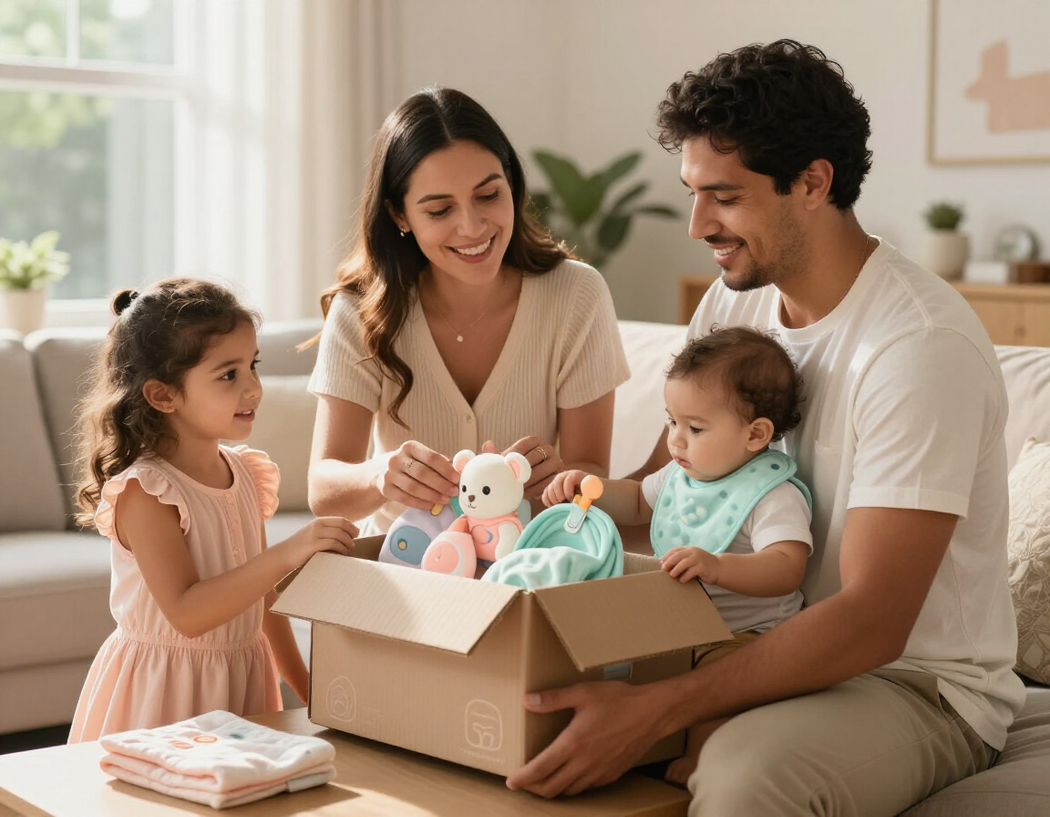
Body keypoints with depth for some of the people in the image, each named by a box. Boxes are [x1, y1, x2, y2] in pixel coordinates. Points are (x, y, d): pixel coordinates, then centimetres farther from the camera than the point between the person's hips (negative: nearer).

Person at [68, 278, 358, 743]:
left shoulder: (246, 474, 4)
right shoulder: (143, 492, -17)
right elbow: (186, 613, -26)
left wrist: (306, 688, 16)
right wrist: (286, 555, -32)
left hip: (243, 683, 6)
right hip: (164, 695, -6)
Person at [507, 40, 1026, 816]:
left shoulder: (922, 344, -23)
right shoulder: (734, 302, 3)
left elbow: (873, 621, -28)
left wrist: (653, 711, -35)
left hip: (922, 682, -7)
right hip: (774, 647, 7)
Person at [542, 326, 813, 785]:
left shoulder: (774, 497, -17)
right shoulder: (681, 475, 9)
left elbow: (787, 570, -33)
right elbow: (639, 502, 30)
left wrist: (716, 566, -48)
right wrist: (587, 488, 12)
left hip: (743, 632, -8)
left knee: (722, 667, -37)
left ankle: (700, 755, -23)